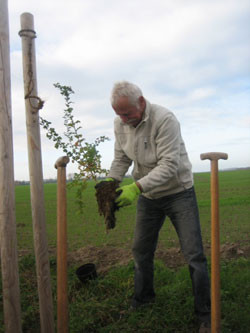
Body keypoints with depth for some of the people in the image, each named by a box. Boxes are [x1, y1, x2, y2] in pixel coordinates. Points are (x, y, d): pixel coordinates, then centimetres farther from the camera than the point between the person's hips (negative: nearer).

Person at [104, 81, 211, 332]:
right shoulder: (120, 123, -5)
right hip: (148, 197, 6)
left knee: (194, 255, -3)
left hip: (178, 192, -5)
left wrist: (137, 187, -38)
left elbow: (169, 165, -29)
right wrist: (110, 181, -17)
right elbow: (121, 159, 2)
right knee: (140, 250, 14)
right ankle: (142, 299, 37)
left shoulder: (164, 120, -26)